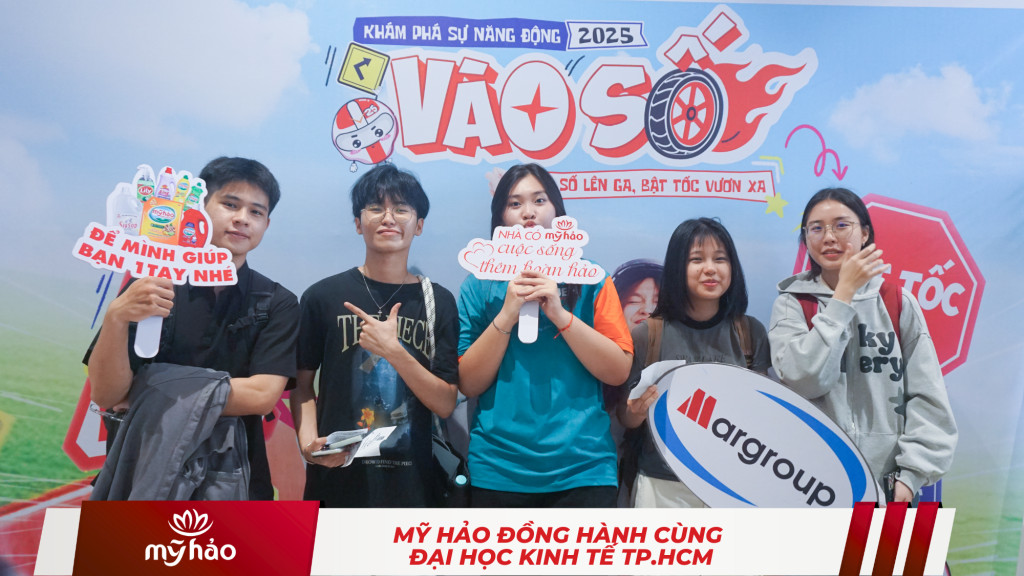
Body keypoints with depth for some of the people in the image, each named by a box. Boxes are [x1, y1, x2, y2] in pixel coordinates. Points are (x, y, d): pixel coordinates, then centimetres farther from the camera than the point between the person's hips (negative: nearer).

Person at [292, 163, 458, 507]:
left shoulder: (438, 302, 1)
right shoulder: (323, 296, -1)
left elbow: (445, 404, -5)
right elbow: (302, 385, 5)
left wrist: (393, 352, -17)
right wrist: (308, 441, -13)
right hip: (337, 477, -1)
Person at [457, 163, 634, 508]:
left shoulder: (590, 281, 5)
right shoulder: (480, 286, 5)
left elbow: (618, 371, -3)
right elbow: (468, 384, -1)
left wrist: (559, 314, -14)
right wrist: (507, 315, -13)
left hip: (582, 467, 0)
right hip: (498, 472, 0)